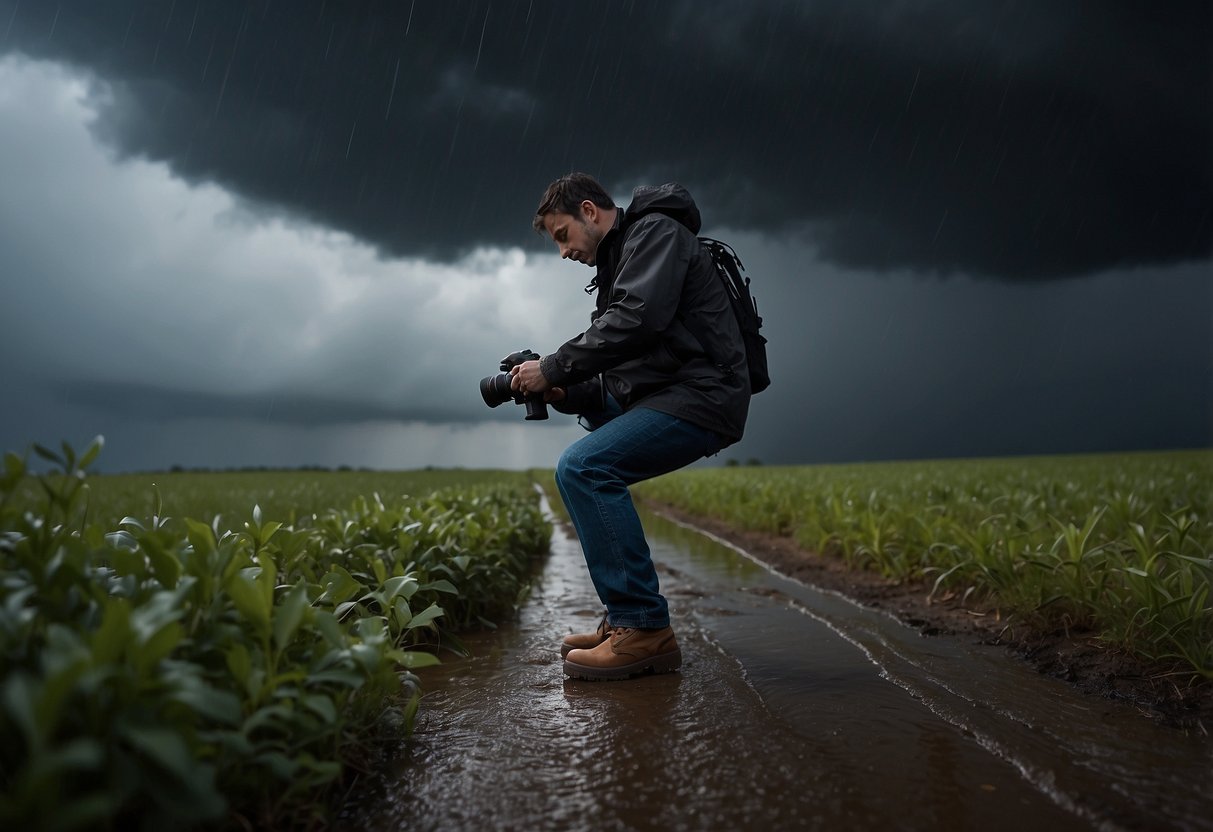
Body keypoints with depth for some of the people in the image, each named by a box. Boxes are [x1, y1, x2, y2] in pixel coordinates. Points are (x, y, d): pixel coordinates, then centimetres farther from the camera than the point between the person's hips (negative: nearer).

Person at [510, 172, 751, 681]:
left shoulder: (656, 232, -3)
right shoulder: (618, 262, 26)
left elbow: (636, 320, -22)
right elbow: (619, 371, 20)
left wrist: (553, 369, -16)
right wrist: (565, 395, 2)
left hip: (700, 396, -11)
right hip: (661, 395, 11)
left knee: (583, 467, -25)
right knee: (584, 471, 19)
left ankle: (645, 629, -20)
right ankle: (627, 621, 17)